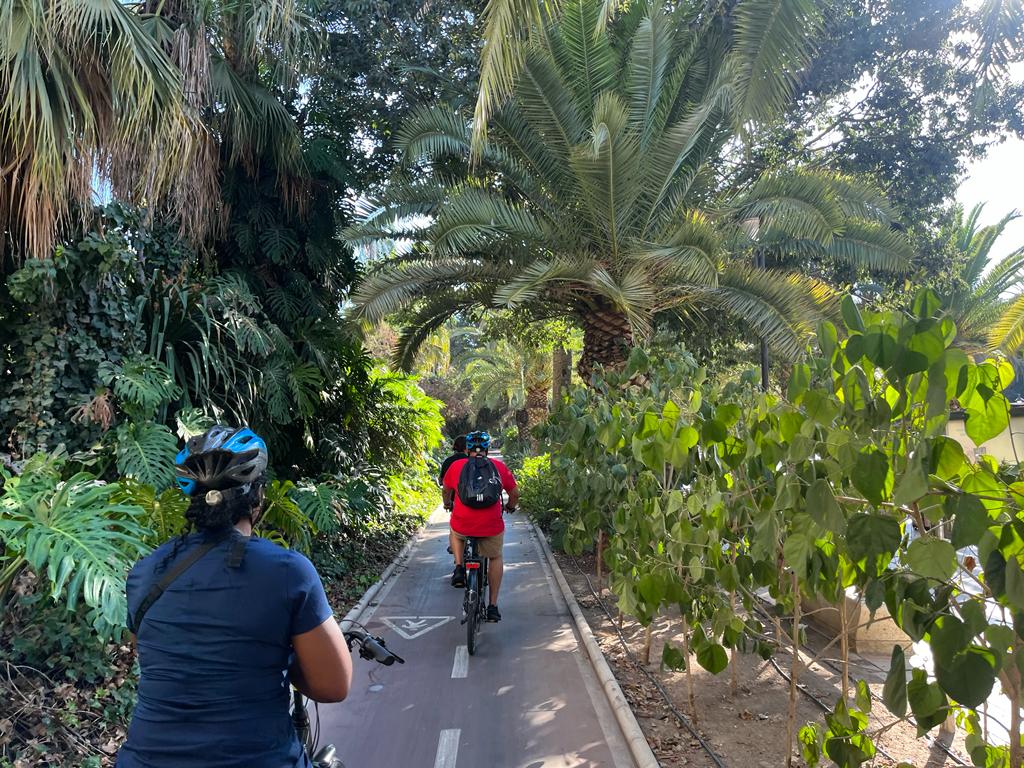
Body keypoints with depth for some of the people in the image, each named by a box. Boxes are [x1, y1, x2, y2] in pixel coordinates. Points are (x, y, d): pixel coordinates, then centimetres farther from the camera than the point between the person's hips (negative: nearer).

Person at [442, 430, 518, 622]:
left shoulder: (456, 465, 7)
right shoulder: (499, 466, 6)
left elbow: (446, 491, 23)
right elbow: (515, 493, 15)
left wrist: (448, 504, 44)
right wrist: (511, 507, 37)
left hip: (462, 524, 0)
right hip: (491, 526, 0)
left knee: (454, 534, 36)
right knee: (495, 558, 25)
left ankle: (459, 569, 16)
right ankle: (493, 606, 20)